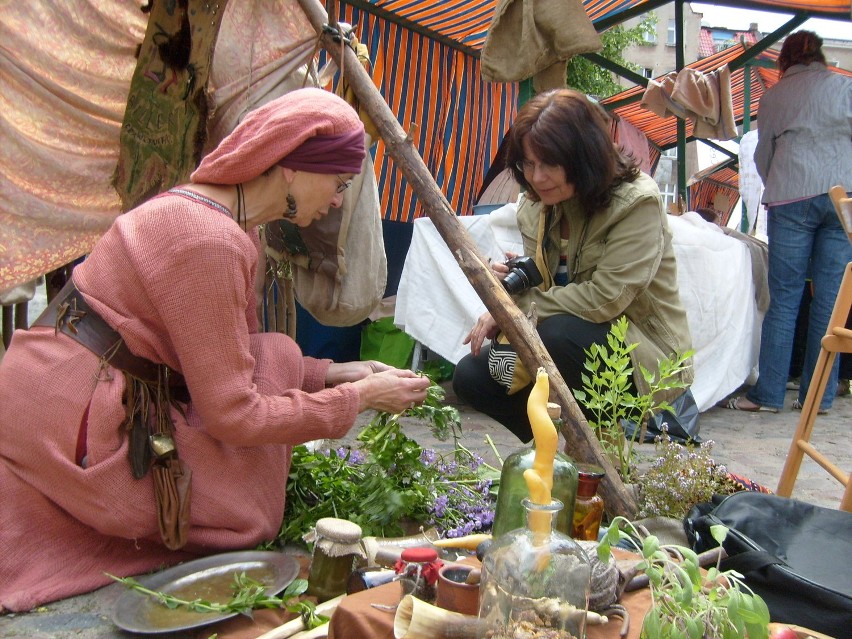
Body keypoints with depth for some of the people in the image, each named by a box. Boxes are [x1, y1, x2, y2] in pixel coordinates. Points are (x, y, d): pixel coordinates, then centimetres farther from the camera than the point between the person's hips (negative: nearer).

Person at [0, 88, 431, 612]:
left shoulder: (204, 211, 8)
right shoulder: (209, 241, -23)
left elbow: (220, 366, 12)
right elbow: (232, 414, -20)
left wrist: (329, 373, 7)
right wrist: (357, 397, -10)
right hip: (69, 426, -9)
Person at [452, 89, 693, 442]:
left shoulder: (636, 200, -19)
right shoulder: (535, 206, 2)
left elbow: (605, 298, -26)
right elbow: (539, 290, 4)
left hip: (642, 356, -6)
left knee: (559, 332, -35)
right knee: (471, 376, -9)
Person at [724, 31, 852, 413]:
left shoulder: (772, 97, 13)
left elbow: (762, 157, 18)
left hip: (792, 197, -1)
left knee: (784, 298, 1)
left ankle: (768, 394, 1)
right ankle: (819, 396, 6)